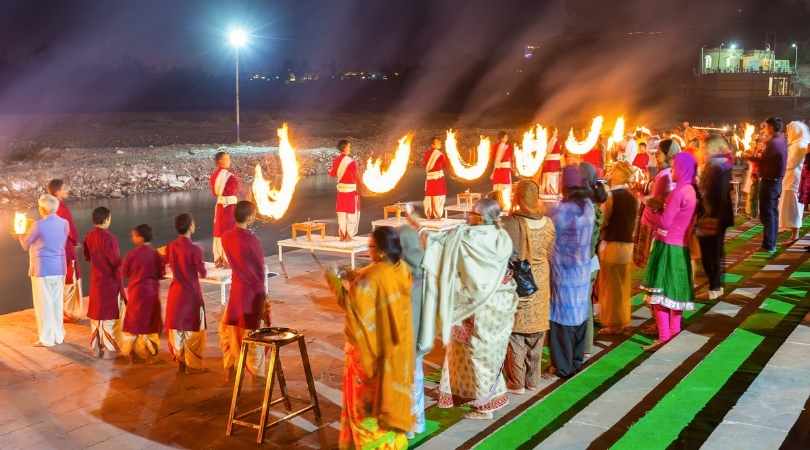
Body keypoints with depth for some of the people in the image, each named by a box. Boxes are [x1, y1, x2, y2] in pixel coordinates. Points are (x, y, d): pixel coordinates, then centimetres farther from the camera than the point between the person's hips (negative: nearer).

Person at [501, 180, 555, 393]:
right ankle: (533, 380, 26)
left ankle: (516, 383, 14)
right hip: (540, 285, 4)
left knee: (515, 334, 7)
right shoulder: (547, 223, -5)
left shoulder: (509, 223, -19)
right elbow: (551, 255, 6)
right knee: (535, 335, 15)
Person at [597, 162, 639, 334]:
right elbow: (634, 222, 12)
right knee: (623, 286, 15)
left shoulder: (611, 196, -15)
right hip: (628, 245, 7)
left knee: (611, 286, 3)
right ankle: (623, 321, 24)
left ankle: (613, 324, 8)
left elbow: (602, 221, -13)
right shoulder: (633, 197, 5)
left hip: (611, 245, -7)